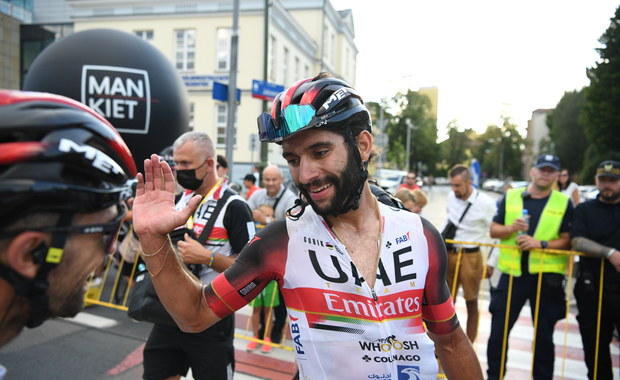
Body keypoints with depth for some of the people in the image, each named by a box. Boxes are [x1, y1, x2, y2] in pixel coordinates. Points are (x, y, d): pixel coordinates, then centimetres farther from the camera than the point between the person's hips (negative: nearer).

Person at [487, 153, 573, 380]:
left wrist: (541, 243, -19)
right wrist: (511, 228, -14)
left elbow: (567, 241, -2)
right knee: (498, 331, 7)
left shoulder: (564, 203, 1)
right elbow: (494, 230, 7)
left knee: (544, 335, 11)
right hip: (512, 274, 1)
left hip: (546, 276, -1)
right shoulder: (510, 196, 4)